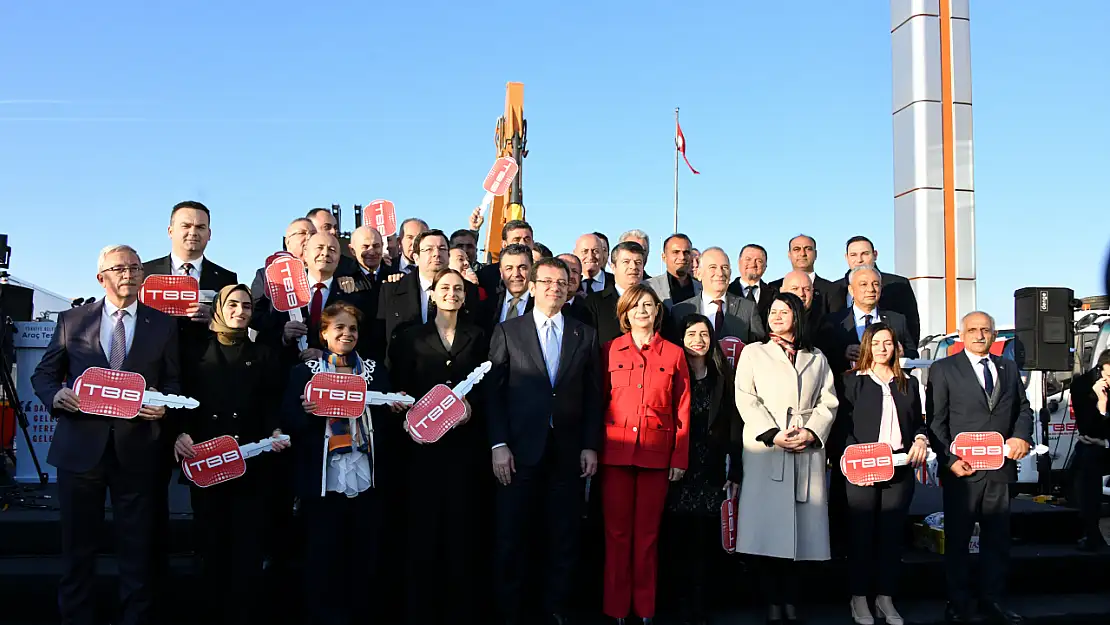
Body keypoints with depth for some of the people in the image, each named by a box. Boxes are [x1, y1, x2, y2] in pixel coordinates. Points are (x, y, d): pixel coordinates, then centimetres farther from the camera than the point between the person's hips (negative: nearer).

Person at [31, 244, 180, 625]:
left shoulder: (163, 325, 6)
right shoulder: (72, 320, 7)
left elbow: (173, 382, 8)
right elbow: (43, 374, 10)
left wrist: (163, 404, -12)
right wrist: (56, 395, -11)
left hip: (137, 448, 0)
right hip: (81, 446, 1)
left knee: (137, 550, 8)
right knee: (77, 547, 10)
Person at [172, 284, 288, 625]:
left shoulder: (264, 355, 13)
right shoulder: (195, 352, 11)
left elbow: (272, 404, 5)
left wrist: (275, 431, -13)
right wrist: (181, 433, -13)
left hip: (250, 461, 0)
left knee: (247, 544, -1)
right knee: (211, 541, 6)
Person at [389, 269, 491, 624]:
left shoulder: (477, 338, 11)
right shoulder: (412, 338, 7)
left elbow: (487, 386, 7)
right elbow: (400, 389, 3)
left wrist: (471, 405, -11)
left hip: (465, 442, 1)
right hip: (425, 442, -1)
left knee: (463, 522, 3)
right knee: (423, 522, 0)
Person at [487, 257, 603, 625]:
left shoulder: (586, 336, 9)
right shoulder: (507, 332, 4)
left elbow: (594, 397, 7)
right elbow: (494, 392, 0)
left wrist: (591, 446, 0)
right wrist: (499, 445, -7)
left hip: (569, 451, 2)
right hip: (521, 449, -1)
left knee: (565, 536, 7)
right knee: (511, 536, 5)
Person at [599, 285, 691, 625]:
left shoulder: (674, 354, 5)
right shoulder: (611, 350, 5)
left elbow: (682, 410, 5)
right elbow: (598, 401, 7)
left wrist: (680, 458, 0)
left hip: (656, 454, 0)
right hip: (616, 452, 0)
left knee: (647, 532, 7)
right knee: (617, 530, 4)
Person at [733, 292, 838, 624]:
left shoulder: (817, 359, 19)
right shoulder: (753, 353, 12)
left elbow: (827, 403, 10)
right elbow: (746, 399, 0)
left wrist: (811, 433, -9)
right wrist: (773, 435, -12)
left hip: (808, 450, 2)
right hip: (765, 450, -2)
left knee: (798, 526, -1)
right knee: (767, 525, -7)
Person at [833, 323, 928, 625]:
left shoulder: (908, 383, 16)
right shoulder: (853, 380, 3)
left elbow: (919, 421, 17)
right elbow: (842, 424, -3)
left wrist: (921, 439, -5)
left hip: (900, 468, 3)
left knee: (892, 533, 7)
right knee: (862, 534, 2)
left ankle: (885, 597, 17)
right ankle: (859, 598, 12)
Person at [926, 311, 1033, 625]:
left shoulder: (1008, 368, 14)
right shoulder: (943, 369, 0)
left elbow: (1023, 408, 15)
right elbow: (936, 421, -3)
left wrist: (1022, 435, -5)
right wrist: (949, 459, -12)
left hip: (1001, 467, 4)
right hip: (963, 469, -4)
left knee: (998, 537, 11)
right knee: (957, 539, 4)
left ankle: (993, 599, 24)